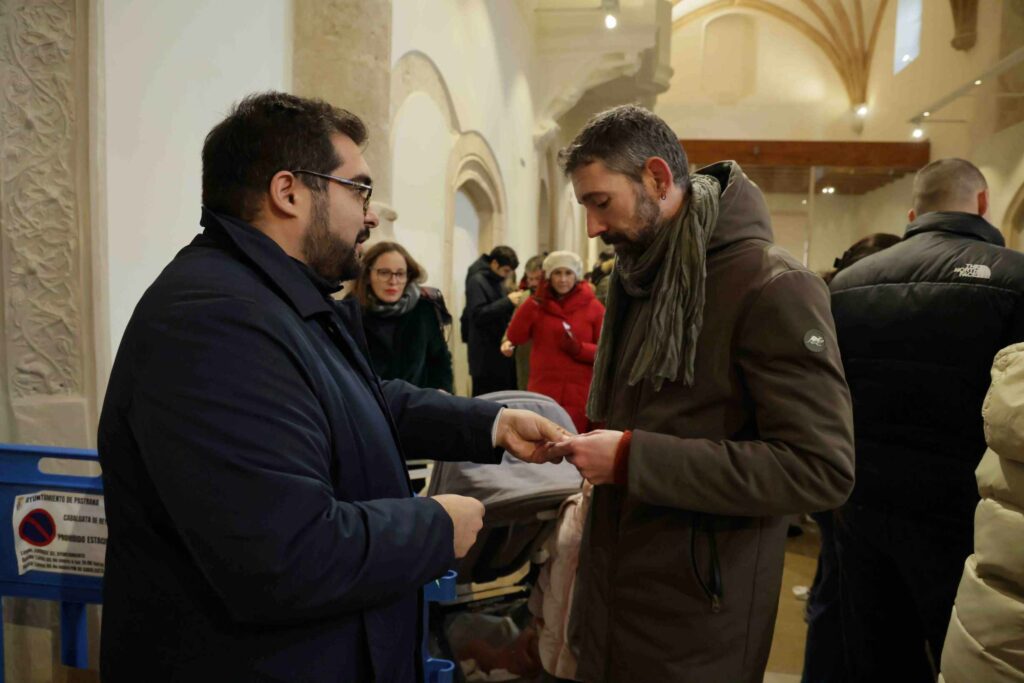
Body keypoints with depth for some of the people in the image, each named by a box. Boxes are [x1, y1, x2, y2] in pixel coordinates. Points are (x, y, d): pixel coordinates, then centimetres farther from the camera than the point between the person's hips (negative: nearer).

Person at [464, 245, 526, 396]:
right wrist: (508, 302, -20)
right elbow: (478, 315, -20)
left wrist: (512, 303, 3)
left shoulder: (497, 281, 16)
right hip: (486, 357, -8)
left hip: (502, 352, 8)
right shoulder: (477, 281, -10)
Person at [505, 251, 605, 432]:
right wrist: (533, 301, -9)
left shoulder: (592, 306, 3)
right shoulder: (538, 304, 9)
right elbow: (515, 338, -4)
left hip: (579, 394, -1)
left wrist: (579, 349, -16)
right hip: (542, 391, 1)